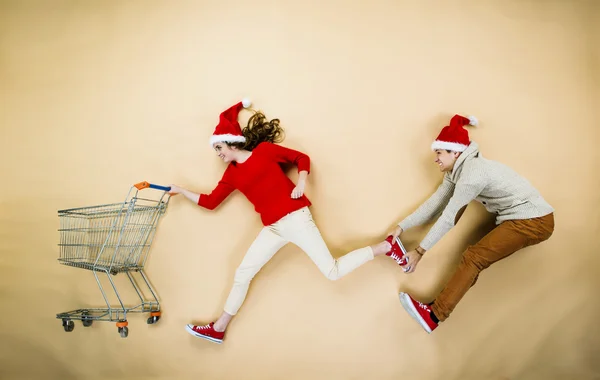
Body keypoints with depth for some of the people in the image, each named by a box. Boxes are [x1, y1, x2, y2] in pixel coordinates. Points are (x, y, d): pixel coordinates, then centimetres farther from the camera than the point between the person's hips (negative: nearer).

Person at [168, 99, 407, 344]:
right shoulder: (232, 174, 12)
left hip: (295, 218, -6)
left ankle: (386, 246, 10)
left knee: (333, 271, -9)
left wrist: (301, 182, -15)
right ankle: (218, 329, 20)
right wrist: (181, 190, 21)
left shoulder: (264, 149, -1)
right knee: (242, 274, 6)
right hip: (272, 228, 6)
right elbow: (210, 202, 18)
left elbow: (302, 158, 2)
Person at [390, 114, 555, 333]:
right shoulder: (456, 170, 7)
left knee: (473, 257, -18)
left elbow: (449, 217, -21)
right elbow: (435, 204, 4)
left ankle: (433, 316, -15)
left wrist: (420, 252, -16)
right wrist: (401, 227, -1)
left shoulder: (472, 173, -22)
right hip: (514, 216, 10)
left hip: (534, 222, -10)